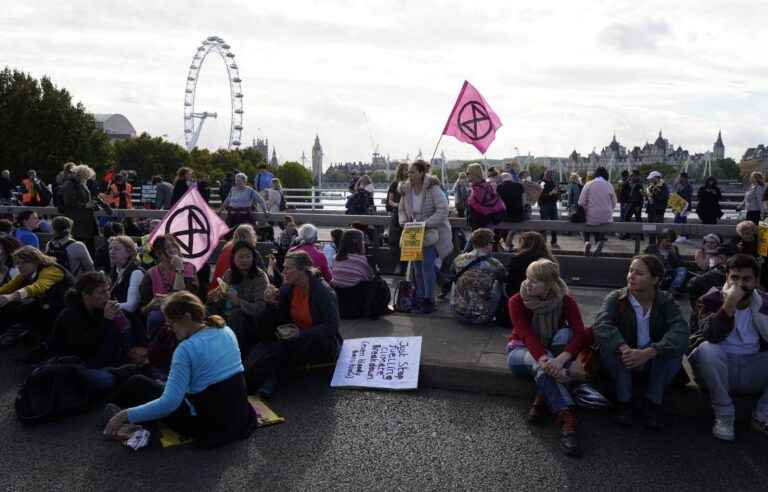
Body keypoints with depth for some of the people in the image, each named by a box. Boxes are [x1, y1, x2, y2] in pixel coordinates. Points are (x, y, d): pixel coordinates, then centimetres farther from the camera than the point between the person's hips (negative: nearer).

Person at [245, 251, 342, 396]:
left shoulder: (324, 291, -17)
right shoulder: (287, 288, 1)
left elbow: (331, 327, -20)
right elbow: (281, 321, 5)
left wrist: (300, 333, -29)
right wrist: (273, 304, -15)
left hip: (322, 344, -5)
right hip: (296, 339, 6)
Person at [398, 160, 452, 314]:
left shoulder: (433, 188, -17)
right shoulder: (406, 189, 1)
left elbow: (443, 210, -21)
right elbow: (401, 210, 13)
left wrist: (426, 224, -25)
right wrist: (404, 222, -6)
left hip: (433, 232, -6)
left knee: (427, 264, -10)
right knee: (416, 265, 7)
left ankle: (429, 300, 2)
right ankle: (420, 297, 22)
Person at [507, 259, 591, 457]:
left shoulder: (565, 301, -15)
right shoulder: (517, 302, -19)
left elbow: (582, 334, -30)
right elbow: (528, 336, -31)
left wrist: (560, 359, -49)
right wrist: (546, 361, -51)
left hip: (550, 351, 2)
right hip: (522, 351, -2)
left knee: (565, 334, -31)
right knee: (541, 362, -37)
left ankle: (542, 400, -30)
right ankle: (567, 418, -44)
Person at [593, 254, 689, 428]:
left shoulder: (666, 301, -8)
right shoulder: (615, 298, -11)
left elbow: (681, 331, -27)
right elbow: (601, 326, -30)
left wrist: (648, 353, -43)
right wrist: (625, 349, -48)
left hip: (654, 363, 1)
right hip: (622, 363, -1)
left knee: (676, 344, -27)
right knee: (609, 344, -31)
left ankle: (653, 402, -12)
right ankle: (624, 401, -14)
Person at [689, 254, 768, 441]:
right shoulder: (713, 300, -5)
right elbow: (710, 336, -24)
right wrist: (729, 305, -31)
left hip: (753, 371, 3)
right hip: (721, 367, -3)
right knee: (707, 349, -33)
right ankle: (724, 415, -16)